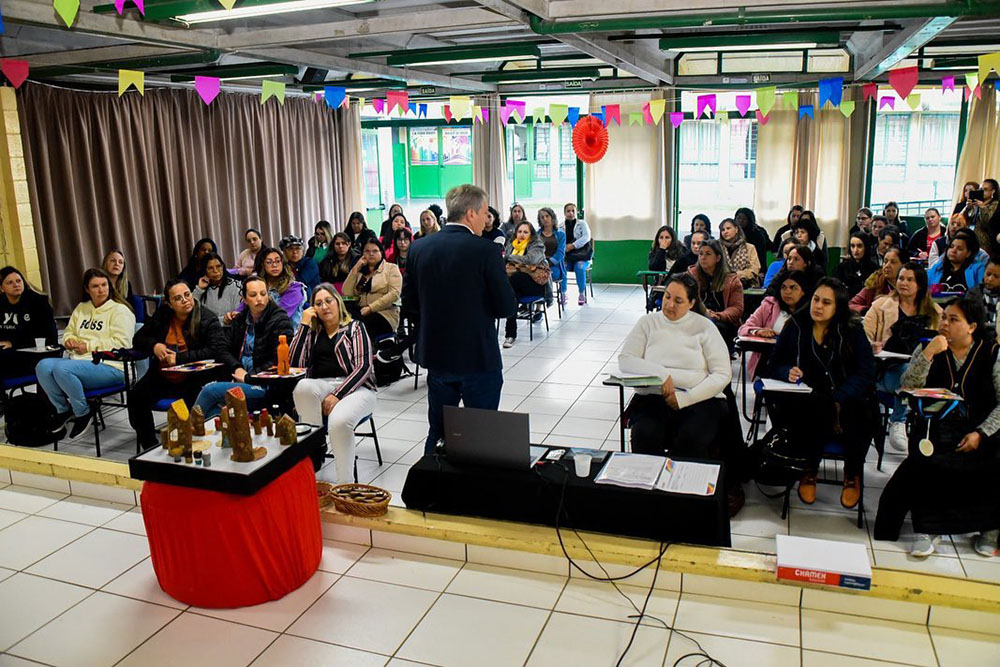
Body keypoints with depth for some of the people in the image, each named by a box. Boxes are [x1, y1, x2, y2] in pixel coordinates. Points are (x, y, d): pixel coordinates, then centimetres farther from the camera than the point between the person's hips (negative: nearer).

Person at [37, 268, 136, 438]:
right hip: (80, 362, 7)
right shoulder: (81, 309, 20)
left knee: (62, 368, -30)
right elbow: (68, 332, 29)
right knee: (43, 366, -19)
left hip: (111, 367, -7)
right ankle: (63, 409, 1)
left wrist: (89, 346, -13)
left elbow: (121, 343, -14)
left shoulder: (120, 310, -2)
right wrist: (69, 340, 4)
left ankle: (83, 412, -9)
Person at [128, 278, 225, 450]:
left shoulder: (208, 318, -5)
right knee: (136, 396, -20)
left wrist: (180, 358, -17)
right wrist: (153, 345, -3)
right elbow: (138, 339, 21)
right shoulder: (162, 315, 10)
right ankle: (149, 446, -1)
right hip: (162, 377, 5)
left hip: (193, 379, -4)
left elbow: (217, 350, -17)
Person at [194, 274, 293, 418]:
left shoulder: (279, 320, -5)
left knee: (209, 391, -18)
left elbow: (278, 361, -13)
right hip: (238, 378, 6)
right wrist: (237, 368, -5)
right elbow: (224, 349, 15)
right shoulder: (240, 320, 16)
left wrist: (249, 376, -13)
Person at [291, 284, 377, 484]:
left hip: (354, 388, -3)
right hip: (320, 387, 3)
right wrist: (304, 325, 3)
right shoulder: (313, 331, 20)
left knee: (339, 421, -36)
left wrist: (337, 395, -15)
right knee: (302, 386, -33)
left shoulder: (355, 328, 9)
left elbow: (364, 367, -4)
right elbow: (296, 363, 4)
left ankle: (345, 485, -27)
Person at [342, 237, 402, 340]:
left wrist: (371, 308, -15)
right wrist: (355, 269, 4)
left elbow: (394, 293, -8)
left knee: (359, 323, -33)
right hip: (361, 311, 4)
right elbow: (347, 294, 8)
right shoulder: (359, 271, 21)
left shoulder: (391, 268, 8)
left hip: (385, 314, -4)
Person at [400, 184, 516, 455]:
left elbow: (409, 304, 6)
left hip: (436, 357, 5)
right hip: (478, 358, -5)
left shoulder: (418, 249, 0)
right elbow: (506, 308, -12)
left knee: (437, 432, 16)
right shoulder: (485, 250, -15)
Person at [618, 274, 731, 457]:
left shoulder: (704, 327, 8)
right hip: (652, 398, 1)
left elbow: (723, 375, 0)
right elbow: (624, 360, 0)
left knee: (691, 441, -30)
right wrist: (661, 374, -16)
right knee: (645, 436, -29)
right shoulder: (648, 322, 12)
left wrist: (686, 398, -12)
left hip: (699, 400, -1)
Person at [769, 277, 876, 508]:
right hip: (803, 402, 0)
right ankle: (809, 470, -10)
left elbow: (866, 374, -3)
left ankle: (852, 474, -3)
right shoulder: (795, 326, 9)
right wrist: (788, 372, -13)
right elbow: (775, 365, 12)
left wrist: (838, 401, -18)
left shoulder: (853, 332, 7)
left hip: (845, 403, 1)